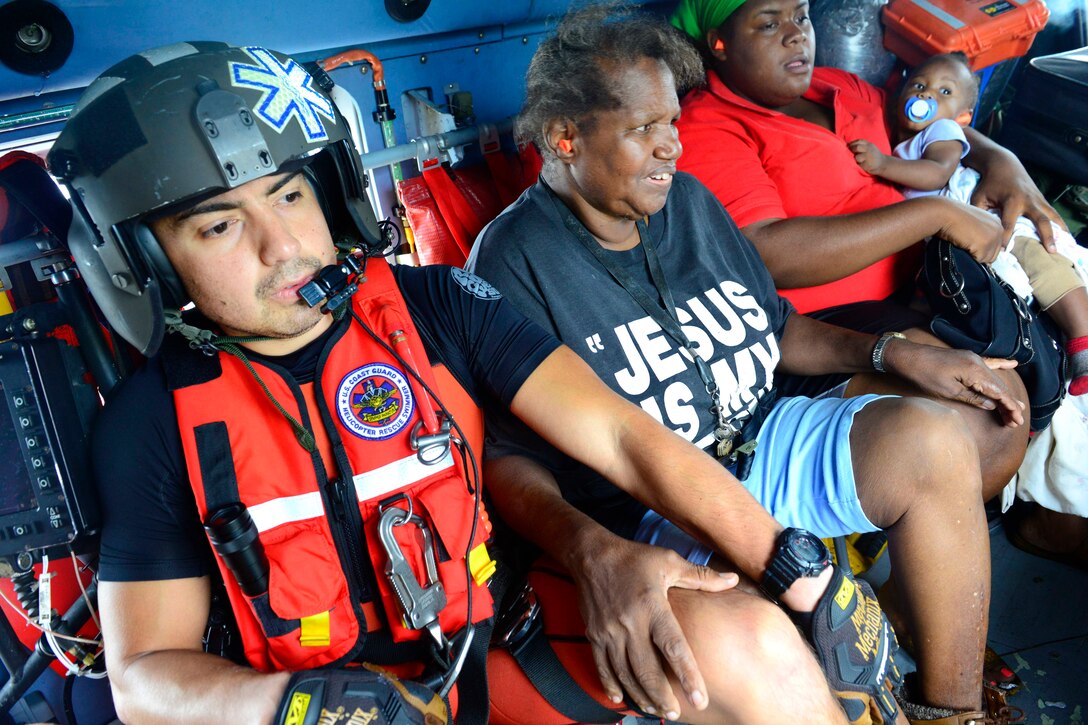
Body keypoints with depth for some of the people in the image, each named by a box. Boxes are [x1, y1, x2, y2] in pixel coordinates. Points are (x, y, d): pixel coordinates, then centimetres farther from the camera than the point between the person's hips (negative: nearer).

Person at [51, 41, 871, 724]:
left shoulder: (436, 304, -4)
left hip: (511, 639, 2)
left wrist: (805, 574, -16)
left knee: (747, 640, -21)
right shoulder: (155, 418, -5)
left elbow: (620, 435, -10)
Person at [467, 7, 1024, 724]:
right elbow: (508, 456, -20)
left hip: (763, 443, 7)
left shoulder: (689, 200, 10)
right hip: (645, 516, -7)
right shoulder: (513, 258, -12)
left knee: (932, 441, -11)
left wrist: (894, 352, 7)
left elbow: (772, 327, 21)